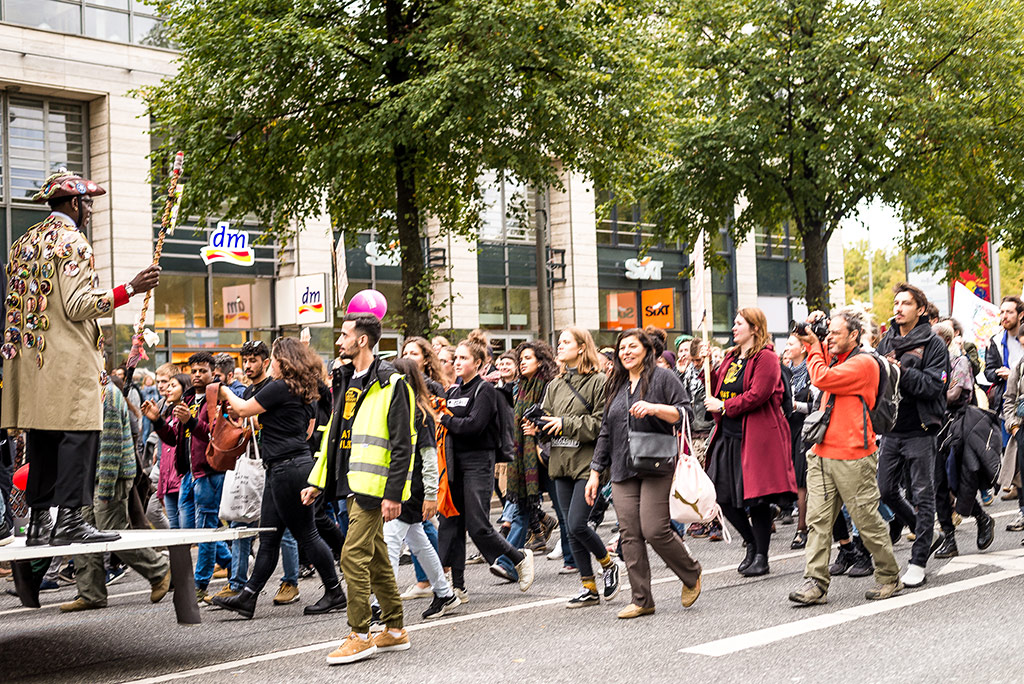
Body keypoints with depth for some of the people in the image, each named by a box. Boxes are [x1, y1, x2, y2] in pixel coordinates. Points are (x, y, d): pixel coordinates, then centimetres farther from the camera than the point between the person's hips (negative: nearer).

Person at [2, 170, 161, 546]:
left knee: (42, 441, 8)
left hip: (31, 359, 9)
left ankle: (39, 522, 8)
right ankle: (70, 519, -11)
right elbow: (78, 305, -15)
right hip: (70, 360, -9)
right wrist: (130, 289, -12)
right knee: (78, 435, -8)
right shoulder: (72, 241, -7)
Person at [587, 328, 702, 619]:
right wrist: (595, 471, 18)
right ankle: (642, 600, 5)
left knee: (655, 530, -12)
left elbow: (685, 413, -6)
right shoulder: (616, 387, 20)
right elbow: (605, 432, 22)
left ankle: (692, 574, 13)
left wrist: (654, 408, -21)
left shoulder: (663, 378, 2)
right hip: (623, 472, 6)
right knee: (629, 535, -1)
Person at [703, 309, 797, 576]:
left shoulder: (766, 358, -8)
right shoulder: (731, 358, 17)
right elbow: (717, 389, 20)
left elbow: (758, 395, -18)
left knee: (757, 497, -3)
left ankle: (761, 557, 9)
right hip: (728, 436, 8)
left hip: (756, 437, -8)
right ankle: (753, 543, 24)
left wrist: (723, 406, -13)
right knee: (723, 495, 6)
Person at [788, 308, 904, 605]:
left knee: (868, 520, 2)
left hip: (853, 458, -8)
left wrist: (814, 347, -4)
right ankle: (816, 583, -3)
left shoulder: (864, 363, -9)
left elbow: (822, 378, -19)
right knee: (817, 520, -1)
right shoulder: (834, 358, 17)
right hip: (822, 454, 8)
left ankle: (890, 578, 17)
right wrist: (811, 340, 14)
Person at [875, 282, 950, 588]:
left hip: (920, 431, -6)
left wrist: (901, 371, -21)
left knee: (923, 494, -1)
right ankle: (928, 535, 28)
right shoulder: (886, 342, 11)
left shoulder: (933, 344, -5)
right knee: (886, 490, 8)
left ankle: (918, 561, 6)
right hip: (891, 428, 6)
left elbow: (933, 385, -14)